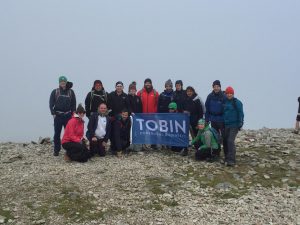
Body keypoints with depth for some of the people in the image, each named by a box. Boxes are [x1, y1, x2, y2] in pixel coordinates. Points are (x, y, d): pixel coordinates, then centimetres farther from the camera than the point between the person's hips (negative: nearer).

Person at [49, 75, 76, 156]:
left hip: (68, 115, 0)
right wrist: (53, 113, -4)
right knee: (57, 133, 4)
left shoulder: (71, 92, 6)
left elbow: (73, 104, 7)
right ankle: (56, 150, 12)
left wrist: (72, 114, -1)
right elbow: (51, 103, 4)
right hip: (58, 116, 0)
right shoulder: (55, 92, 5)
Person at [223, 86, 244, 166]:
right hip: (226, 125, 7)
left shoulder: (237, 102, -8)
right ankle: (227, 158, 24)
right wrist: (223, 123, 17)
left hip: (234, 125, -7)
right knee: (225, 141, 9)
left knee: (230, 141, -16)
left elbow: (240, 113, -9)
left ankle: (231, 160, -14)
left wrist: (240, 124, -13)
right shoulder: (225, 102, 11)